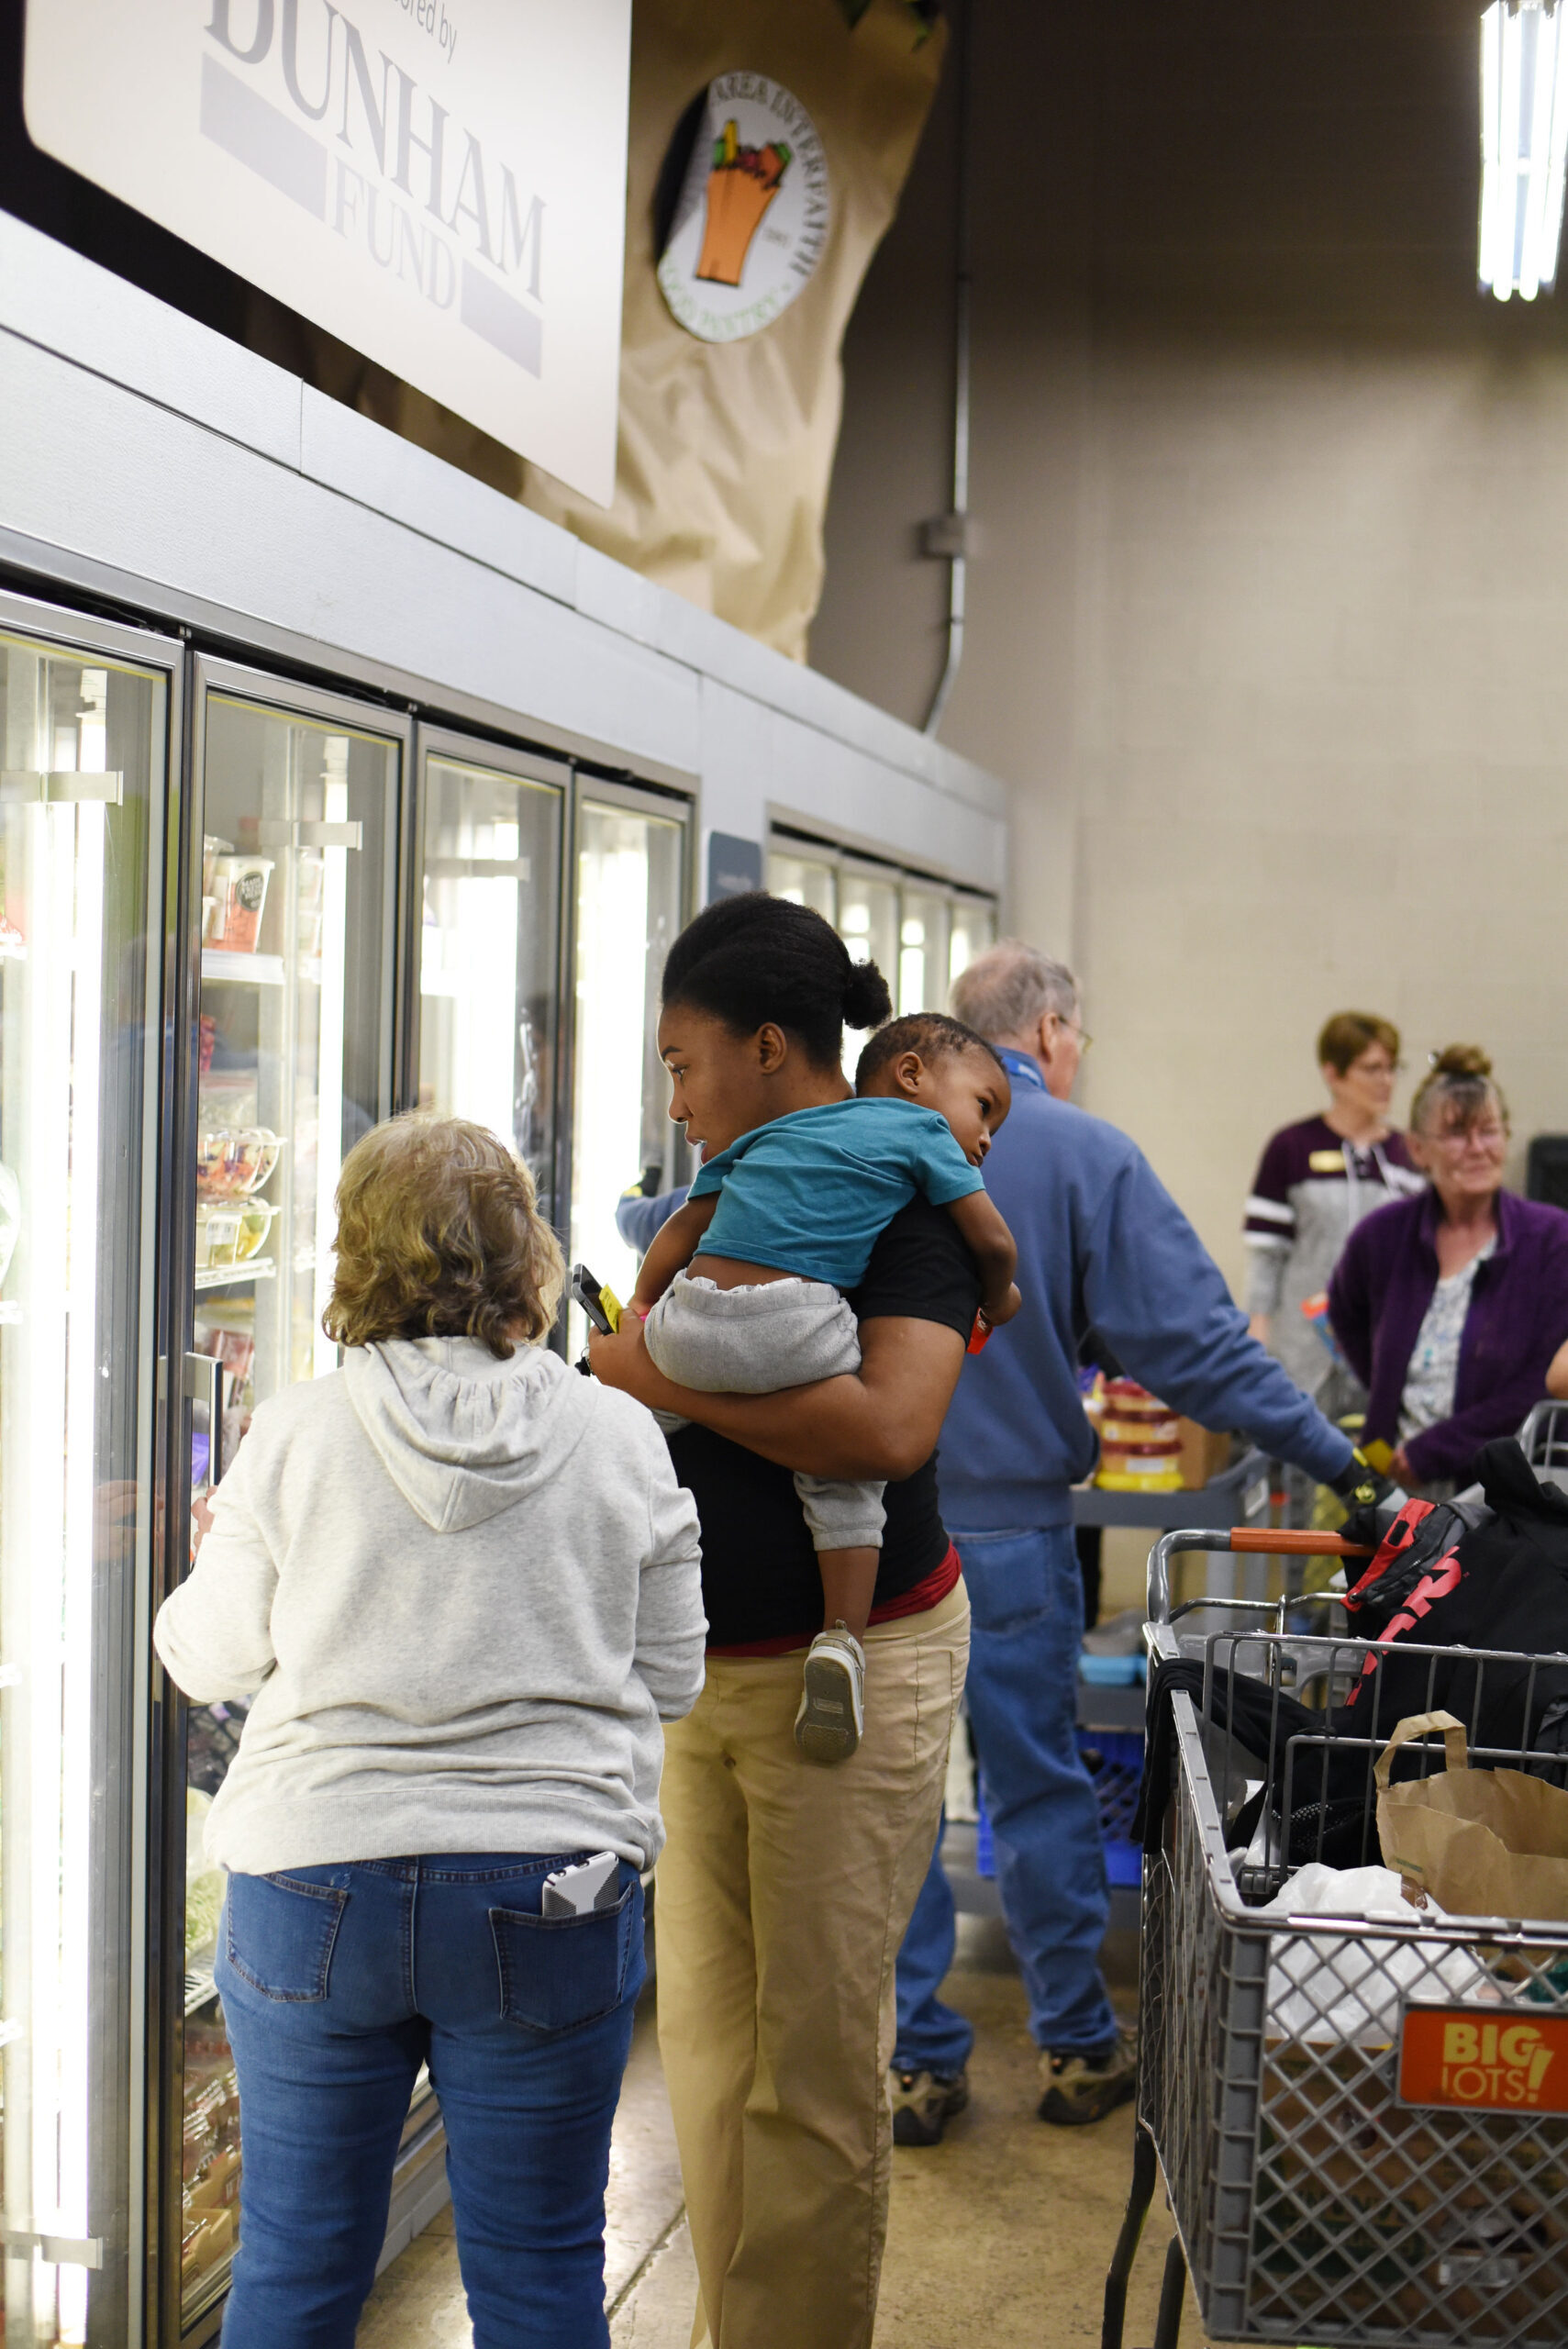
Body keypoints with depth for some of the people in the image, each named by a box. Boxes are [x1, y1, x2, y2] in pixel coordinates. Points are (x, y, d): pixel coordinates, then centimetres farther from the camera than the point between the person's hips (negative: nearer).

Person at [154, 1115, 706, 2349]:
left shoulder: (293, 1437, -7)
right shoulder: (620, 1437, -5)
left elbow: (209, 1656, 5)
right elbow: (673, 1678, 2)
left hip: (316, 1886, 0)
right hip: (550, 1889, 0)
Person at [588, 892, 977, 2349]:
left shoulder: (908, 1202, -13)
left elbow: (887, 1428, -28)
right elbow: (665, 1369, 24)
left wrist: (665, 1372, -22)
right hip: (706, 1660, 8)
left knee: (816, 2052, 0)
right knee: (706, 2027, 13)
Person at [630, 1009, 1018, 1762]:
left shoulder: (776, 1131, 31)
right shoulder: (921, 1128, 16)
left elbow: (682, 1230, 28)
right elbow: (992, 1242, 9)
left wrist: (639, 1312, 36)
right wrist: (996, 1302, 28)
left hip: (683, 1333, 5)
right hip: (794, 1333, -4)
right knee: (843, 1469, 15)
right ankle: (842, 1636, 4)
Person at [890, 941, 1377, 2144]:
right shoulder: (1087, 1156, -6)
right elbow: (1195, 1343, -10)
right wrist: (1339, 1460, -4)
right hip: (1010, 1524, -2)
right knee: (1040, 1788, 11)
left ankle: (915, 2060, 15)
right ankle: (1078, 2046, 23)